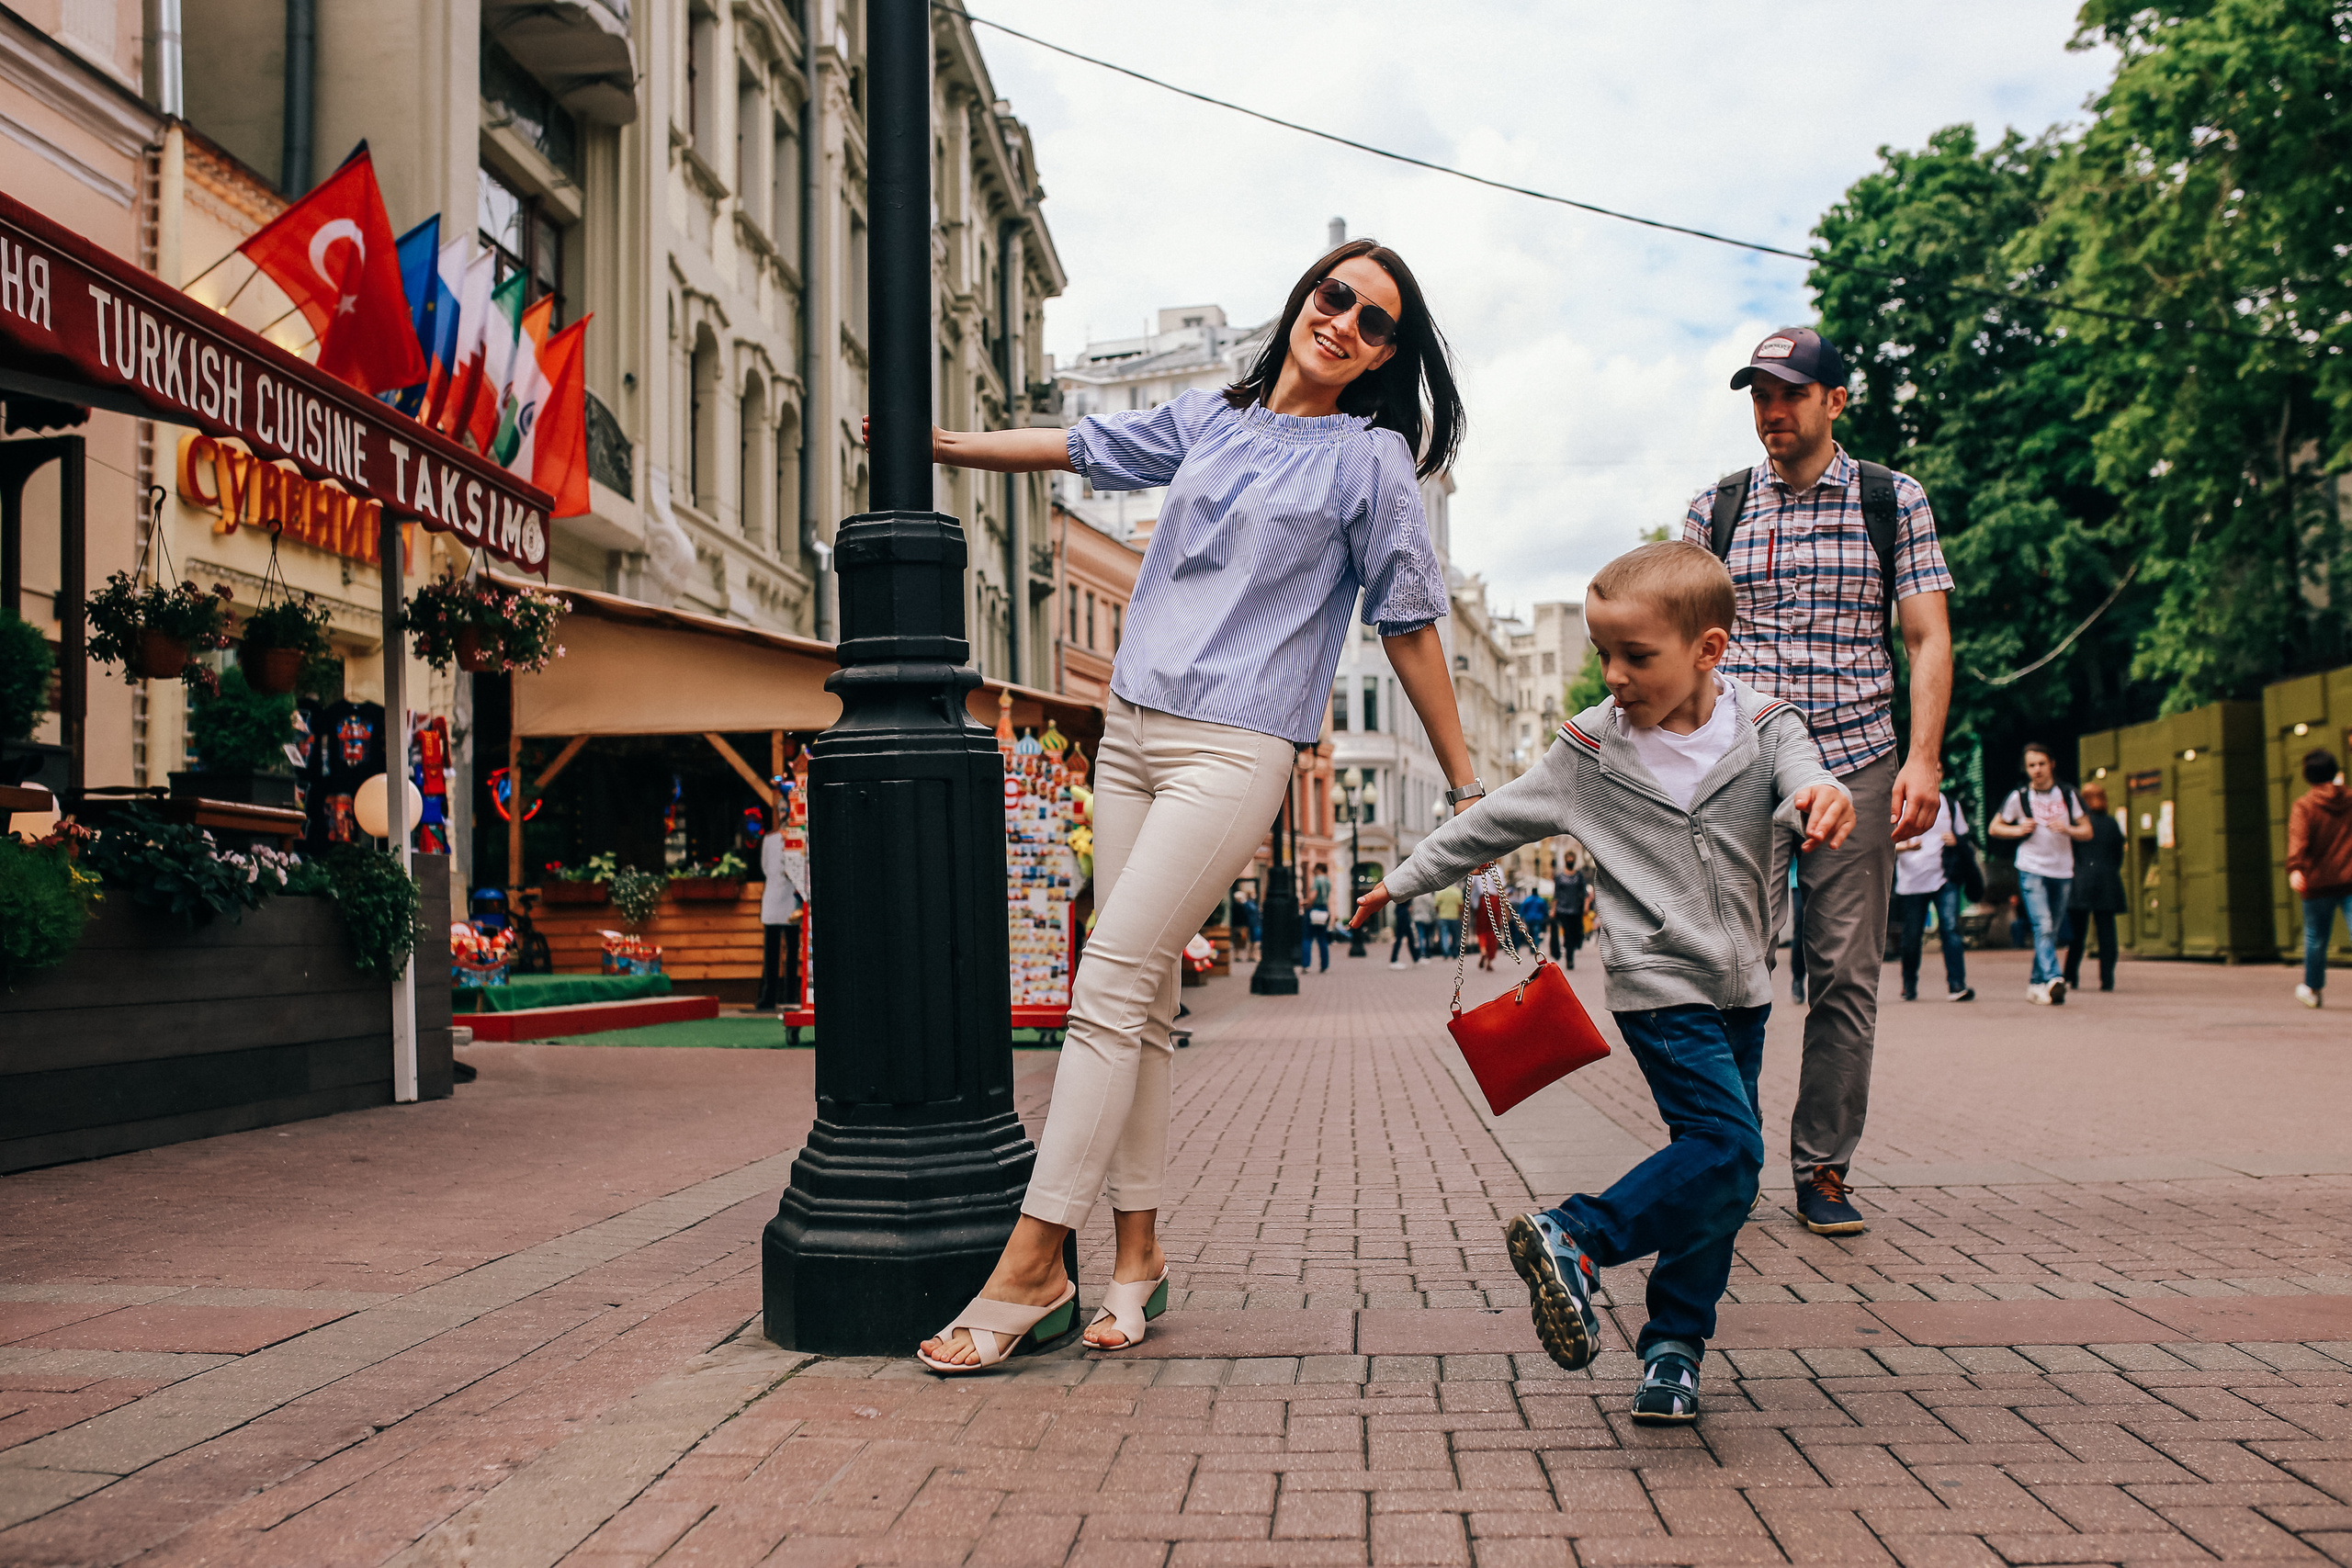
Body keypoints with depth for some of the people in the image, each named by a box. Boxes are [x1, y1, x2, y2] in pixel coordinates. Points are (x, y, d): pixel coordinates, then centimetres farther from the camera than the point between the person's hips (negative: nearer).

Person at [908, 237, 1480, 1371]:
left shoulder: (1370, 457, 2)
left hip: (1236, 749, -6)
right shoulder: (1210, 421, 16)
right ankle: (1136, 1252, 14)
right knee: (1140, 1001, 6)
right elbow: (1077, 448, 28)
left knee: (1109, 989, -13)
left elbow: (1410, 627, 3)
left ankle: (1030, 1266, -8)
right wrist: (941, 444, 28)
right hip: (1131, 729, 6)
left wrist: (1464, 787, 4)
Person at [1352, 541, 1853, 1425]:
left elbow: (1800, 775, -23)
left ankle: (1673, 1343, 16)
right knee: (1725, 1151, -19)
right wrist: (1404, 881, 10)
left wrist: (1825, 796, -48)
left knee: (1720, 1169, 7)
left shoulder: (1761, 728, -3)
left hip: (1740, 989, 4)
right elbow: (1494, 823, 4)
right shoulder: (1592, 750, -5)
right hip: (1659, 985, -4)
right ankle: (1574, 1241, -12)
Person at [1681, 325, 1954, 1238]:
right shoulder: (1714, 510, 12)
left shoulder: (1892, 501, 9)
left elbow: (1927, 639, 4)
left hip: (1856, 762, 0)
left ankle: (1823, 1170, 7)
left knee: (1845, 971, 0)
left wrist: (1923, 759, -7)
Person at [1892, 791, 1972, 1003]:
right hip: (1911, 881, -1)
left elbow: (1965, 836, 20)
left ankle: (1956, 986, -16)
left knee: (1951, 927, -14)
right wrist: (1904, 846, -20)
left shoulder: (1949, 804, 11)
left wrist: (1956, 840, -3)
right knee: (1912, 936, 3)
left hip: (1945, 880, 1)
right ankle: (1909, 986, 22)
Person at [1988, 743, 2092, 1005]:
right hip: (2031, 871, -3)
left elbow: (2087, 831, 8)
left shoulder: (2068, 795, 7)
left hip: (2062, 871, 3)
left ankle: (2036, 983, 18)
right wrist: (2019, 830, -7)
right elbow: (1994, 828, 11)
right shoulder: (2019, 796, 2)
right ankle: (2054, 979, -30)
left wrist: (2068, 829, -12)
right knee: (2043, 926, -19)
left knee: (2051, 931, 7)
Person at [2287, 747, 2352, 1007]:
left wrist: (2294, 868, -35)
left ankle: (2313, 989, 28)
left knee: (2316, 937, 13)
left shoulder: (2303, 805, -5)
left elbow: (2298, 839, -22)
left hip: (2319, 881, -2)